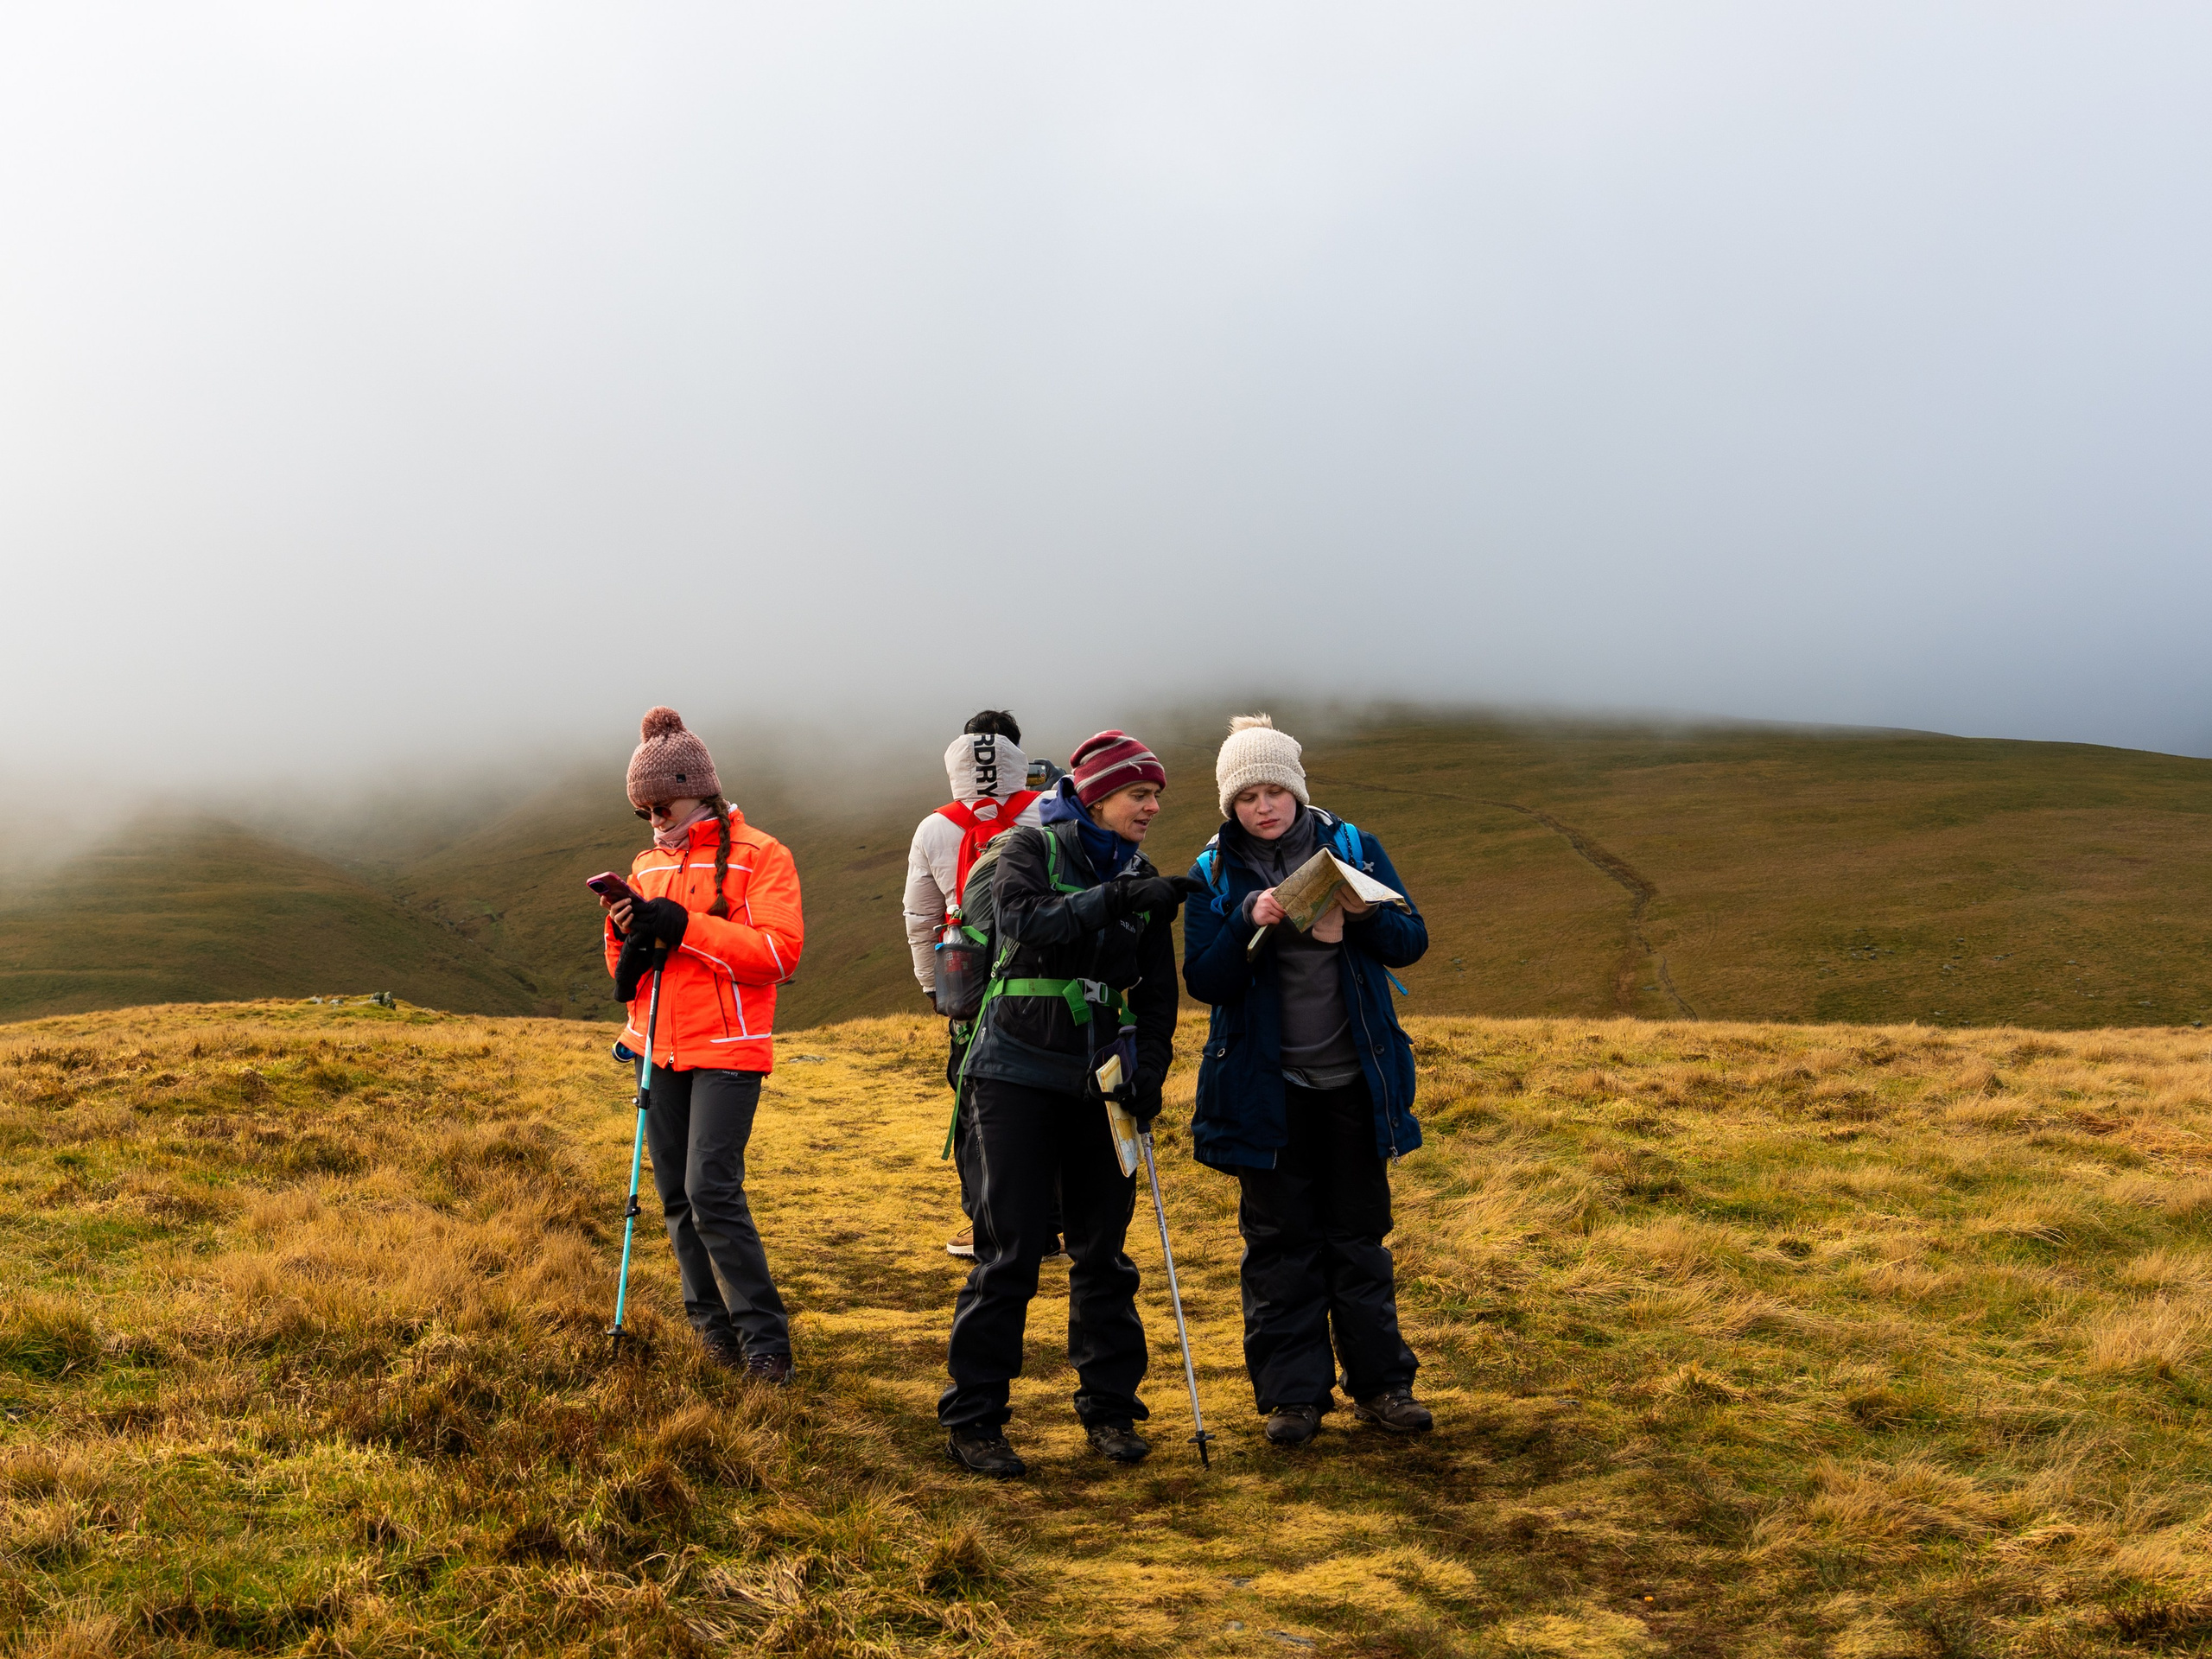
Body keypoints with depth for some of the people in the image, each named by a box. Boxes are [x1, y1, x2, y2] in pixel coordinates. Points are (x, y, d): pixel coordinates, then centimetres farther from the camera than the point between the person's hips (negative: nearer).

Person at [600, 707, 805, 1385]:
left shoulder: (758, 856, -5)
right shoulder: (648, 866, 15)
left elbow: (780, 949, -17)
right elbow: (625, 971, 19)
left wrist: (685, 926, -21)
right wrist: (627, 935, -4)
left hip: (727, 1049, -7)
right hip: (661, 1049, 7)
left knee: (712, 1190, -16)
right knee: (677, 1195, 7)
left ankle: (763, 1340, -10)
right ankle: (714, 1327, 17)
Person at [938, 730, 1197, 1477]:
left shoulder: (1143, 880, 11)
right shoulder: (1032, 848, -2)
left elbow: (1157, 990, 12)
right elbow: (1024, 919, -22)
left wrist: (1150, 1070, -1)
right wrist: (1113, 899, -32)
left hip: (1098, 1081, 5)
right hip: (1016, 1072, -5)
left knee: (1103, 1247, 7)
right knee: (1009, 1250, -6)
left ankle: (1110, 1408, 18)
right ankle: (971, 1420, 2)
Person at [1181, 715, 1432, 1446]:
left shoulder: (1353, 848, 1)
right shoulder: (1215, 873, -1)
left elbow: (1412, 942, 1)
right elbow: (1203, 981, -8)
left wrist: (1365, 915, -19)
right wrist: (1250, 922, -24)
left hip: (1353, 1082, 1)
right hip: (1267, 1089, -1)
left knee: (1359, 1233, 8)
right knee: (1280, 1239, 4)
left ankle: (1380, 1383, 18)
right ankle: (1293, 1392, 12)